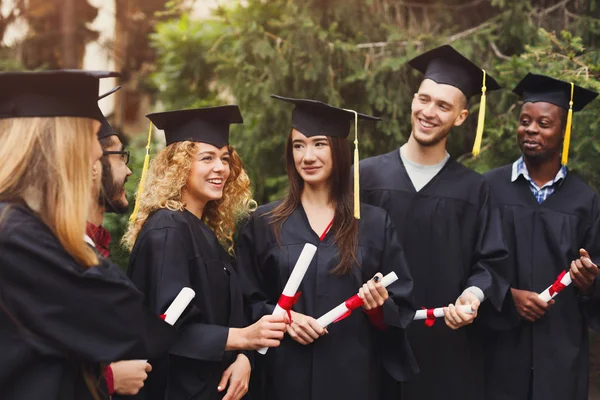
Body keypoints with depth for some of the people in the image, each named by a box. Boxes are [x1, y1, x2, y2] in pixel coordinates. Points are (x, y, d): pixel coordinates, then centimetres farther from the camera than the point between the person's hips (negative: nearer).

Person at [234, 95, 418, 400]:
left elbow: (402, 306, 4)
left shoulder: (374, 224, 3)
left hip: (352, 373, 0)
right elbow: (246, 300, 4)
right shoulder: (264, 223, 3)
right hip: (285, 374, 0)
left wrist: (378, 305, -15)